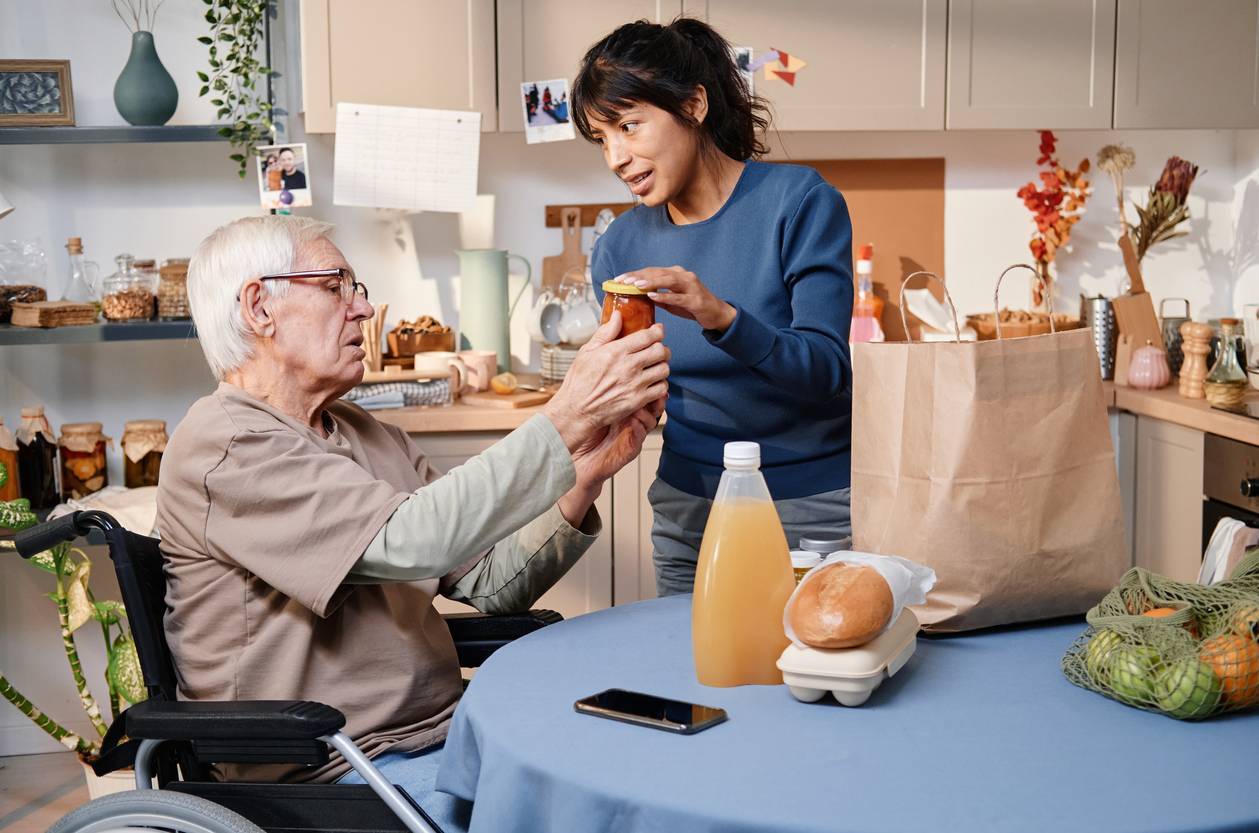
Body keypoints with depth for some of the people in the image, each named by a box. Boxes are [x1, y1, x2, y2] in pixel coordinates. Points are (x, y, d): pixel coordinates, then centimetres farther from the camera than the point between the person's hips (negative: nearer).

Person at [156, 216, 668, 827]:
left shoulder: (369, 438, 14)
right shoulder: (224, 444, -12)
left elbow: (492, 584, 8)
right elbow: (407, 542, -26)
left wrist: (583, 480, -8)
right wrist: (568, 417, -24)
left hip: (446, 734, 8)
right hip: (336, 779, -8)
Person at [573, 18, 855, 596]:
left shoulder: (799, 201, -11)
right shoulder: (623, 246, 1)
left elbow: (825, 370, -19)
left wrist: (722, 318, -34)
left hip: (814, 509, -3)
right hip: (688, 514, 3)